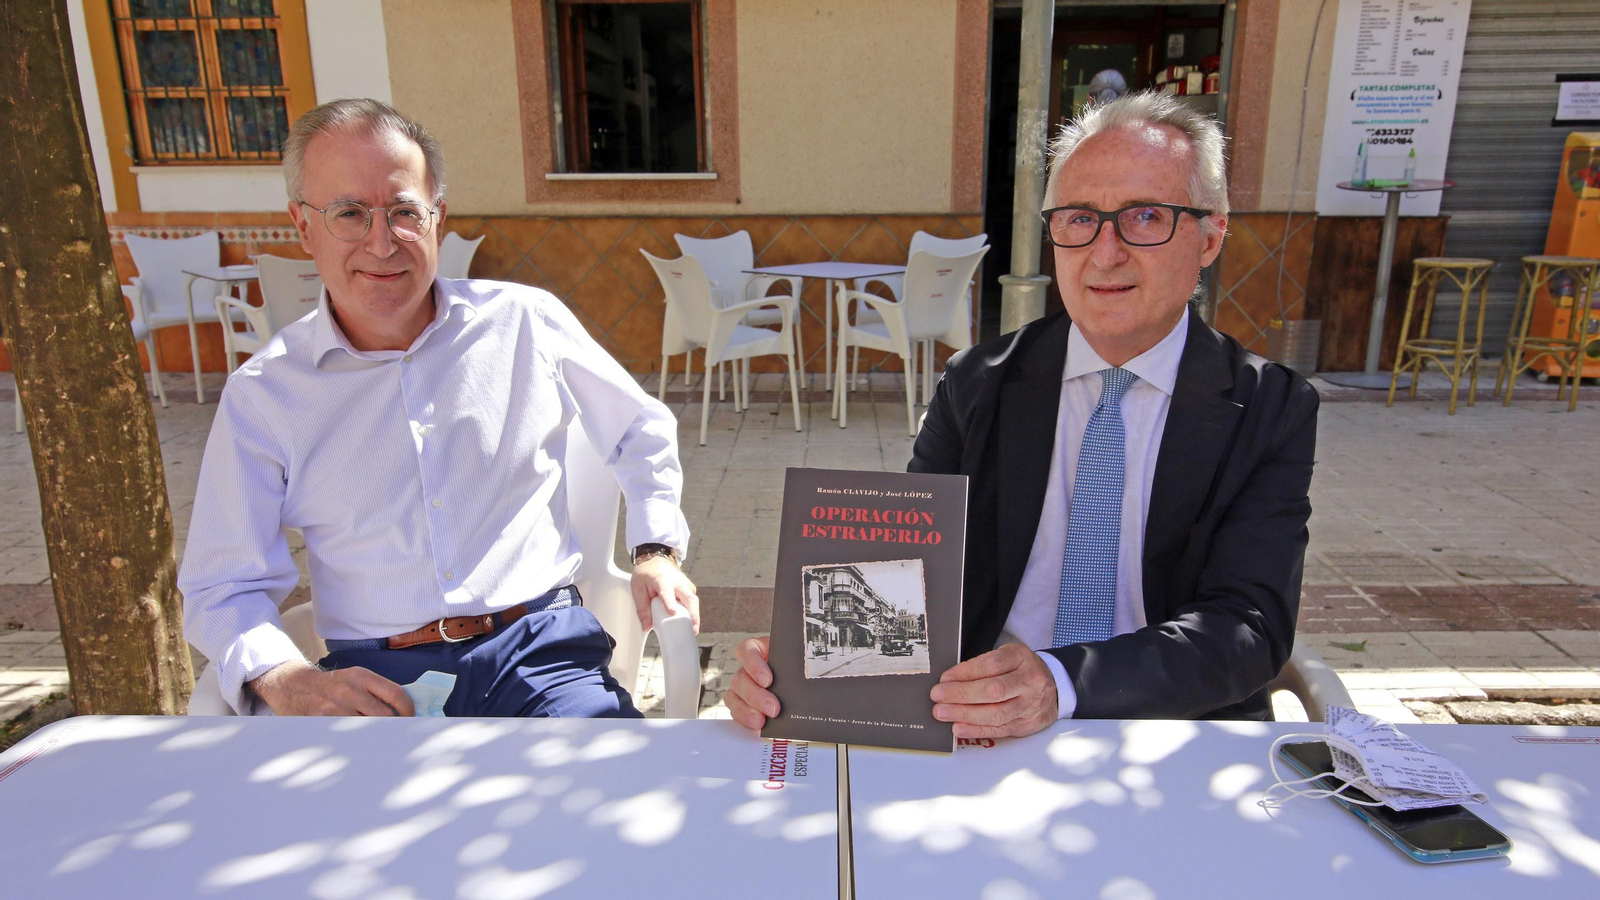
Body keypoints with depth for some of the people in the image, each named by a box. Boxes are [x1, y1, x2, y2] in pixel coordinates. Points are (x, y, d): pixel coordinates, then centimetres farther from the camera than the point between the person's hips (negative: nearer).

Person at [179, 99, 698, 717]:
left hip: (541, 649, -1)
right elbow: (221, 588, 6)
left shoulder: (527, 322, 5)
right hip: (378, 678, 2)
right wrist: (288, 682, -15)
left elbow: (644, 432, 18)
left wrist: (656, 551, 4)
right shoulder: (262, 395, 4)